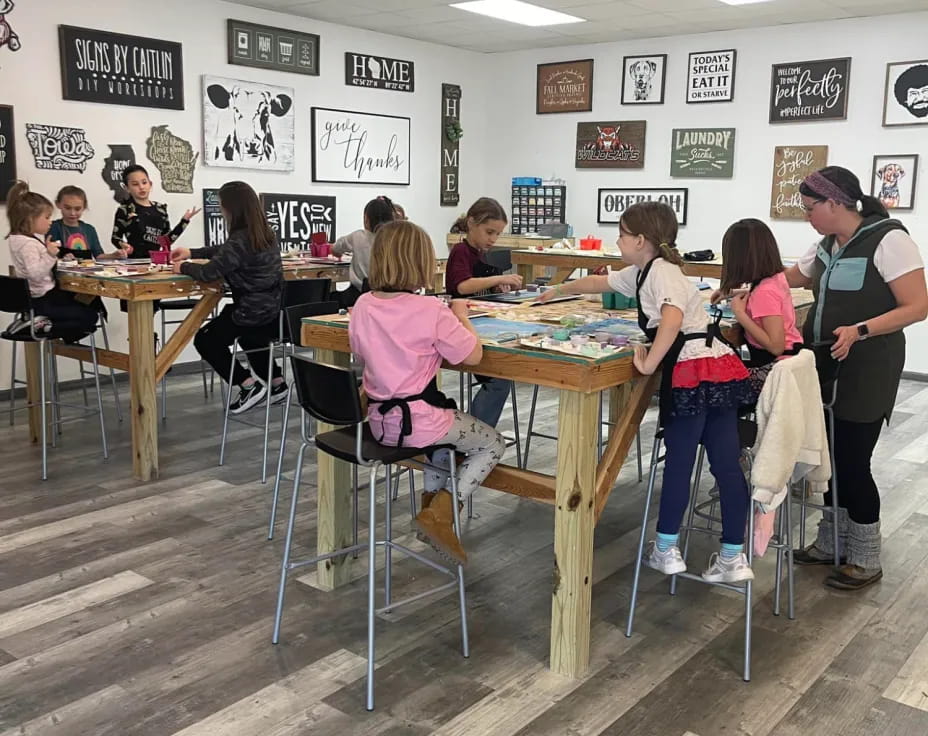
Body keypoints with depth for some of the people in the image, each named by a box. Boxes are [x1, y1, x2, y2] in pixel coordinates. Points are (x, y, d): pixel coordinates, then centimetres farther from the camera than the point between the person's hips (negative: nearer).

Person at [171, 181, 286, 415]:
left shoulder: (241, 239, -22)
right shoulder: (264, 233, 6)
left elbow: (209, 272, -24)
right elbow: (224, 252, 21)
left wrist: (184, 267, -5)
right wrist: (192, 253, 22)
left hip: (254, 314, -9)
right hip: (273, 310, 9)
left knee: (205, 340, 13)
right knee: (247, 334, 38)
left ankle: (249, 385, 7)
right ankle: (275, 382, 32)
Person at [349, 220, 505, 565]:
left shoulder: (363, 305, -1)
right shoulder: (431, 310, -20)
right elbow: (473, 355, -15)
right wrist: (461, 316, 2)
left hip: (380, 420, 7)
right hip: (415, 422, -7)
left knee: (450, 423, 36)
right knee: (493, 444, 14)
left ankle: (431, 500, 30)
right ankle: (439, 515, 2)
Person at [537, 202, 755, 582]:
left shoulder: (661, 271, -8)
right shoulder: (641, 273, 20)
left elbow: (673, 318, -28)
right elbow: (599, 282, 36)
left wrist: (649, 363, -20)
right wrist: (558, 290, 47)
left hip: (695, 371, -9)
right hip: (718, 370, 9)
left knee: (678, 461, 4)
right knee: (726, 464, 6)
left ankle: (666, 550, 17)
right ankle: (733, 558, 12)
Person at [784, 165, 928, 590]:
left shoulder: (888, 240, -14)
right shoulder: (827, 244, 9)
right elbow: (790, 279, 24)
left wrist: (859, 331, -27)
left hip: (867, 371, -7)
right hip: (827, 365, 7)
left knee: (852, 462, -2)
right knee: (831, 456, 12)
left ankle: (866, 560, 16)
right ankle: (832, 544, 28)